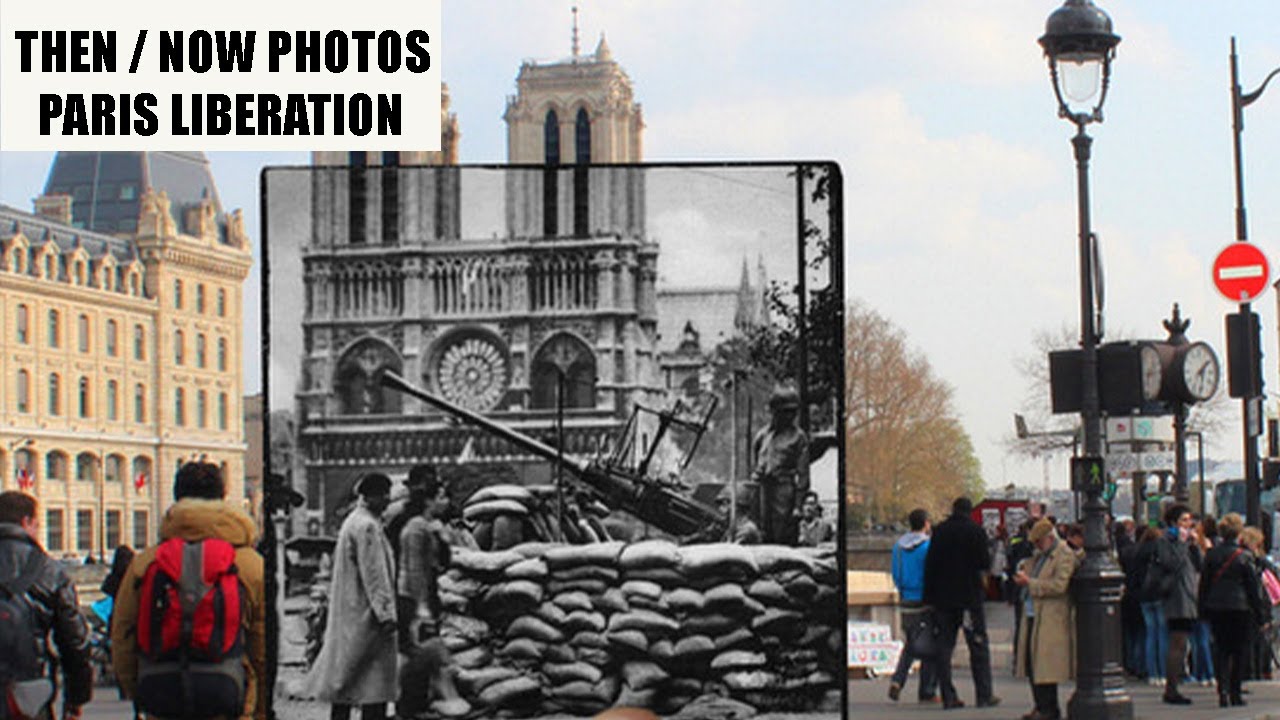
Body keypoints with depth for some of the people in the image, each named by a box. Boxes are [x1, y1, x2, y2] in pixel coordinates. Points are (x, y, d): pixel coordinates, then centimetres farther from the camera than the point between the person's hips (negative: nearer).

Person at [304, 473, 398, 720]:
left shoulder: (352, 521, 15)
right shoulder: (368, 526, -16)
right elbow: (374, 574, -20)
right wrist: (385, 613, -20)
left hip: (347, 614, 10)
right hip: (365, 614, -10)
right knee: (375, 681, -7)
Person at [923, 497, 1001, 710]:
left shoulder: (939, 531, 5)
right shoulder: (975, 530, -6)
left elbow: (930, 564, 3)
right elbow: (985, 562, -10)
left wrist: (929, 596, 6)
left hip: (943, 597, 3)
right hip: (970, 596, -3)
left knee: (945, 645, 5)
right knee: (978, 645, 4)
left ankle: (948, 696, 2)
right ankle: (984, 695, 2)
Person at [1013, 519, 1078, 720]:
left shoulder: (1065, 555, -8)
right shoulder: (1039, 556, 20)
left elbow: (1059, 585, -18)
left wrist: (1029, 583, -14)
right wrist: (1024, 576, 11)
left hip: (1050, 620, -9)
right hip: (1032, 616, 9)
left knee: (1045, 664, -8)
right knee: (1032, 665, 9)